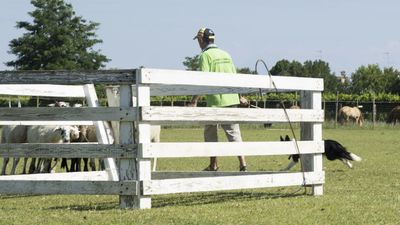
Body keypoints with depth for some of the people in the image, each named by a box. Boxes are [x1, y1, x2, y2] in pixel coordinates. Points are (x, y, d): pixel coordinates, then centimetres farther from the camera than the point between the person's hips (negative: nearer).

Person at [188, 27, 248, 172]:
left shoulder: (206, 55, -6)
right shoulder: (225, 54, 14)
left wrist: (194, 101, -17)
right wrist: (240, 97, 30)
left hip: (215, 100, -5)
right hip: (232, 99, 5)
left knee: (210, 132, 10)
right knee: (233, 131, 4)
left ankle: (213, 165, 14)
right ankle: (242, 164, -7)